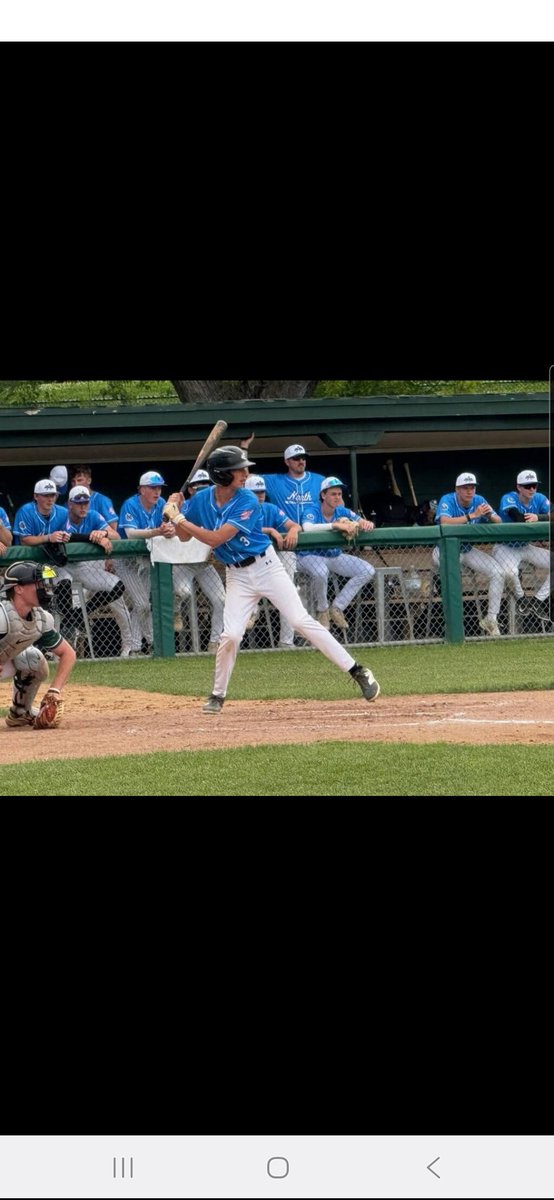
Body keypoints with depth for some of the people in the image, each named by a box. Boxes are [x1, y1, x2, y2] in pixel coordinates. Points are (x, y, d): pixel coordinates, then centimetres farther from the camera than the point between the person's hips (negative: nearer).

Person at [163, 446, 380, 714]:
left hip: (267, 568, -3)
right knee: (230, 635, -10)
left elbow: (215, 539, -27)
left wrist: (179, 519, -26)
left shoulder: (247, 503, -20)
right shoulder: (202, 500, -5)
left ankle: (357, 671, -6)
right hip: (237, 576, 3)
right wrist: (175, 514, -12)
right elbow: (184, 537, 7)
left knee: (302, 621, -9)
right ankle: (217, 696, 10)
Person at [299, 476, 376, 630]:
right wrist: (336, 525, -49)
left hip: (335, 556, 6)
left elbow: (364, 522, -7)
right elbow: (307, 528, -41)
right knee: (321, 572, -40)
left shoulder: (342, 512, -2)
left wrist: (367, 524, -34)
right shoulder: (312, 510, -19)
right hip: (311, 555, -6)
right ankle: (322, 610, -11)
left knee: (368, 571, -7)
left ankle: (337, 608, 0)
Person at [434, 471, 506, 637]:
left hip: (468, 550, 5)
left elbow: (498, 522, -4)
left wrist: (490, 515, -28)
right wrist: (472, 515, -40)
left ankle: (491, 618, 1)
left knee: (498, 572, -9)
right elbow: (444, 522, -39)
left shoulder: (479, 501, -5)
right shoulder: (447, 500, -20)